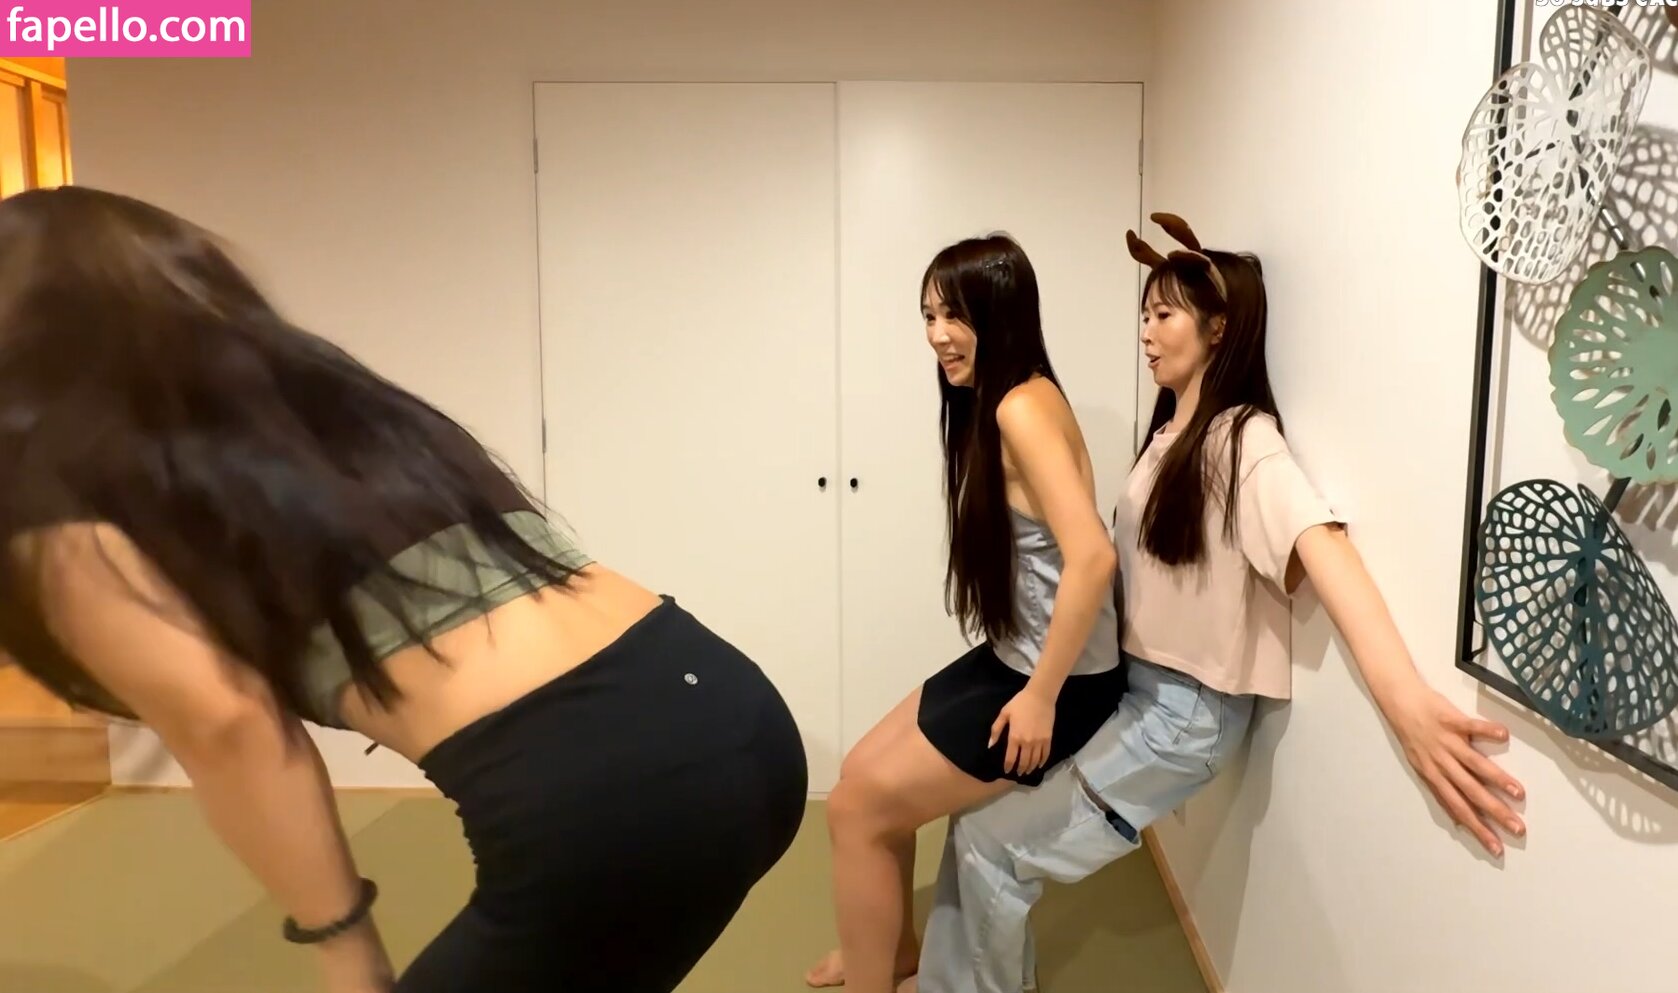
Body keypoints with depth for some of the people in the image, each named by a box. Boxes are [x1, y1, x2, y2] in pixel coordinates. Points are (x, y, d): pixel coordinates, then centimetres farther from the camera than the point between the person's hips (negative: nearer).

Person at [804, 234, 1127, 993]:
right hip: (1012, 660, 9)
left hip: (1059, 682, -9)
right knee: (862, 772, 18)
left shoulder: (1023, 407, -21)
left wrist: (1042, 696, -23)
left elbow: (1092, 556, -30)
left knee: (858, 811, -2)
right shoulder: (988, 403, 9)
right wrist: (1022, 678, 9)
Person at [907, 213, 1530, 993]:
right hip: (1131, 685, 8)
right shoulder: (1172, 433, 11)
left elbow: (1320, 549, -33)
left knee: (994, 846, -5)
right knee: (975, 813, 7)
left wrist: (1408, 703, -47)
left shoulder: (1244, 441, -17)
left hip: (1187, 710, -8)